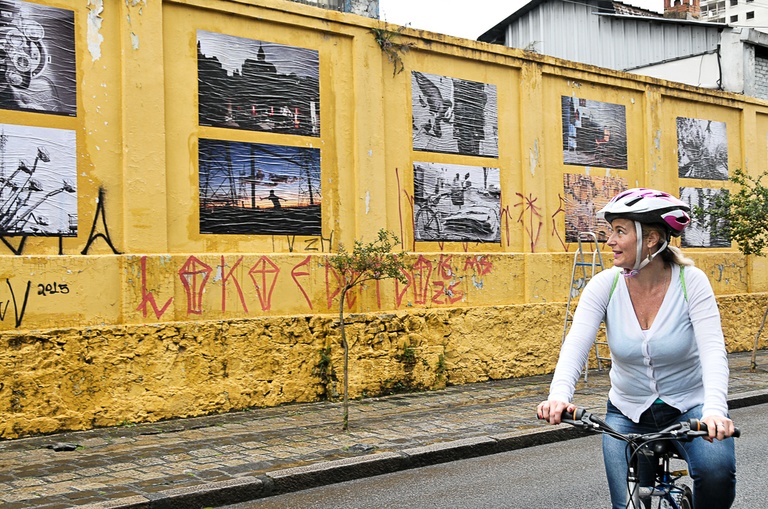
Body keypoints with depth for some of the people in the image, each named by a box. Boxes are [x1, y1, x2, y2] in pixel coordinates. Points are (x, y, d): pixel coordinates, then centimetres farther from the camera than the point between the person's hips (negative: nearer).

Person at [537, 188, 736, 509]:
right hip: (628, 414, 2)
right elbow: (576, 344, -23)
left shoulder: (691, 281, -15)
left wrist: (714, 409, -43)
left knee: (716, 471, -28)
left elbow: (713, 350, -26)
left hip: (689, 408, -2)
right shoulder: (605, 285, -11)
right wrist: (559, 394, -42)